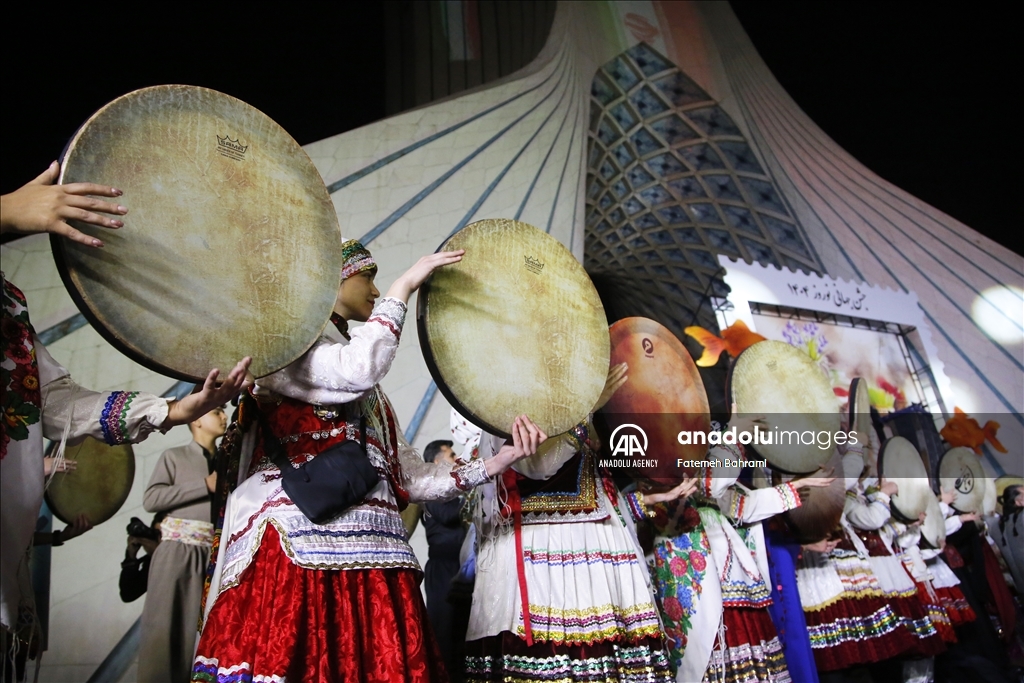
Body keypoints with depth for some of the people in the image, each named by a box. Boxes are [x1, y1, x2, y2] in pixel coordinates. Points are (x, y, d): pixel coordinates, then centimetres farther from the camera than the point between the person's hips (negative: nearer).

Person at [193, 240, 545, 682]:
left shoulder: (366, 392, 25)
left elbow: (411, 476, 18)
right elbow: (358, 368, -19)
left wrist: (499, 462, 6)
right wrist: (404, 287, -5)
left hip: (373, 554, 7)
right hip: (300, 550, -7)